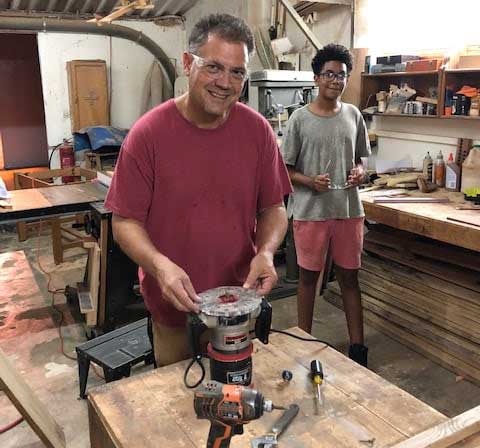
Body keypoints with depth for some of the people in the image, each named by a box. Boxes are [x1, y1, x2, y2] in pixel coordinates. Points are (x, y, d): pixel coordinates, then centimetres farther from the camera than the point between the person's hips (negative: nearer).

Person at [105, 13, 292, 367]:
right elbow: (125, 221, -11)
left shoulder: (257, 130, -7)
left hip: (241, 300, 2)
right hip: (174, 304, -2)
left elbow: (273, 208, 0)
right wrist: (160, 265, -29)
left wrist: (266, 252, -19)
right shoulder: (148, 134, -15)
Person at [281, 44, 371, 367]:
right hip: (310, 212, -3)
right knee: (309, 276, 10)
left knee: (350, 277, 11)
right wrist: (311, 182, -20)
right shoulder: (300, 118, -5)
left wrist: (359, 172, -6)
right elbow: (286, 169, -3)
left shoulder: (353, 115, 6)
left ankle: (358, 347, 22)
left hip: (349, 210, 3)